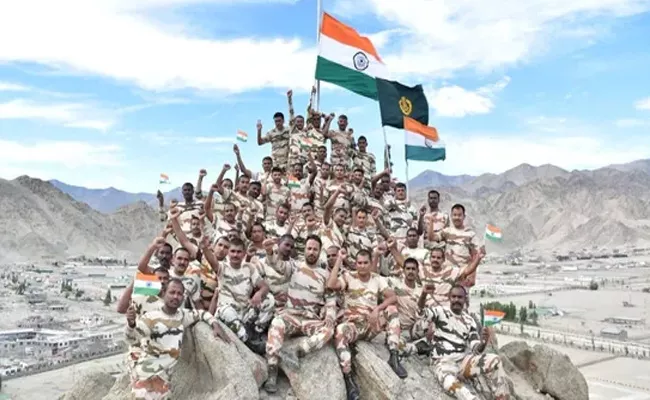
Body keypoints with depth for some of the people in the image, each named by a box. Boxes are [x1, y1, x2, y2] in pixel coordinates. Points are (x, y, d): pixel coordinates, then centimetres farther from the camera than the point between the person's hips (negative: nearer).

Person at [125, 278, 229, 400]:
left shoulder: (183, 315, 6)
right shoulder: (151, 317, -14)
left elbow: (202, 314, 21)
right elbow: (132, 339, -23)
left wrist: (215, 325, 3)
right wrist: (131, 323, -45)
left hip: (163, 374, 6)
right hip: (144, 371, -6)